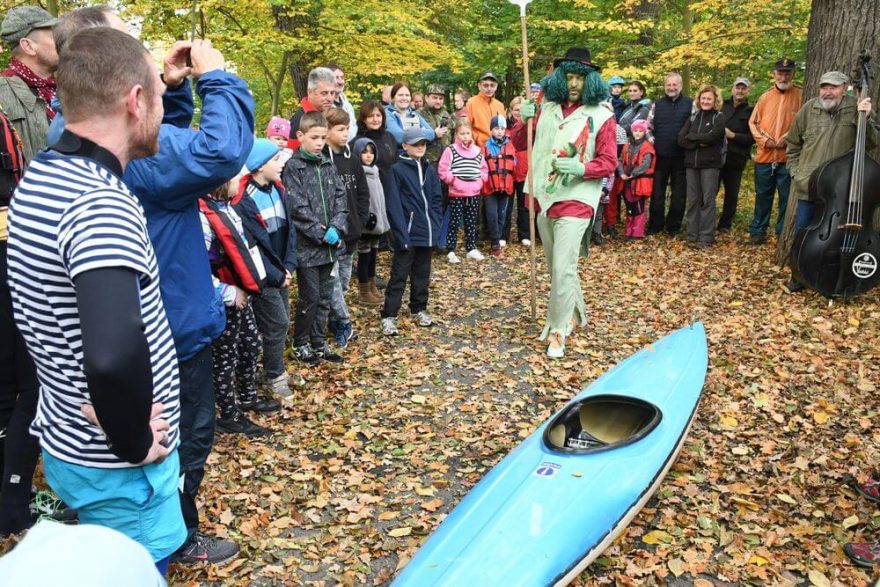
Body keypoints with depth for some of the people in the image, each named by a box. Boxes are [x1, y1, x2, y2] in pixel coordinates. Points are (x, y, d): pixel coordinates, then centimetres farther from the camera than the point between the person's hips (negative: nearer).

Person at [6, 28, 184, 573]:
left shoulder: (41, 174, 2)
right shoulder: (101, 203, -29)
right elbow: (114, 355, -43)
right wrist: (134, 442, -24)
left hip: (66, 439, 9)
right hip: (116, 468, -9)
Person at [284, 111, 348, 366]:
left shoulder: (328, 166, 11)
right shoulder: (292, 167, -8)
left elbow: (341, 198, 6)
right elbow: (297, 207, -15)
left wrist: (336, 227, -9)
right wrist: (321, 233, -16)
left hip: (330, 243, 6)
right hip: (306, 245, -6)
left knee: (324, 297, 13)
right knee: (309, 297, 1)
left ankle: (318, 342, 26)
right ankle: (300, 344, 19)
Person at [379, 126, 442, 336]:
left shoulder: (429, 170, 11)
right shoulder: (397, 170, -7)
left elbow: (436, 201, 13)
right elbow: (393, 205, -12)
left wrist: (435, 228, 3)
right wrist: (402, 234, -18)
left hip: (426, 233, 6)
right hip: (407, 234, -6)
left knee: (422, 275, 16)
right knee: (399, 276, -3)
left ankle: (419, 310, 29)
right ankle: (388, 316, 2)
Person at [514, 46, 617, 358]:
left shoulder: (601, 115, -5)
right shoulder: (547, 107, 6)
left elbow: (609, 163, -6)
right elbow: (519, 144, 12)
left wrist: (580, 168, -24)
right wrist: (526, 120, -8)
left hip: (576, 200, -5)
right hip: (545, 197, 5)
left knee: (562, 267, -12)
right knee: (556, 265, 17)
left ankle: (558, 332, 2)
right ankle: (574, 314, 37)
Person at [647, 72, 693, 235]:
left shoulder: (690, 104, 1)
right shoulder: (657, 105, 8)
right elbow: (649, 126, 13)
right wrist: (652, 143, 3)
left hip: (681, 156, -2)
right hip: (660, 156, 2)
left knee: (679, 193, 5)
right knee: (657, 192, 7)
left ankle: (674, 226, 16)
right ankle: (655, 225, 18)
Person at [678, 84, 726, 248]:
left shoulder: (719, 118, 0)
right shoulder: (693, 117, 12)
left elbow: (711, 137, -16)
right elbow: (681, 139, 0)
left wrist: (691, 137, -5)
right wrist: (699, 142, -13)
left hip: (710, 164, -4)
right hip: (691, 163, 4)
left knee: (708, 200, -3)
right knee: (693, 200, 6)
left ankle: (706, 237, 0)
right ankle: (692, 234, 14)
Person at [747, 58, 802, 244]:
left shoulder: (800, 95, 1)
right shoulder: (765, 97, 8)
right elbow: (753, 122, 9)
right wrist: (764, 139, -6)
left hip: (788, 157, -2)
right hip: (764, 156, 2)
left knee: (787, 198, 3)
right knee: (763, 196, 10)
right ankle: (758, 232, 19)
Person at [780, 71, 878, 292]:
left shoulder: (857, 109, -3)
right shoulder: (809, 109, 0)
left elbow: (874, 141, -4)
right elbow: (793, 144, 12)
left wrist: (866, 118, -17)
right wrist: (796, 172, 7)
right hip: (808, 186, 1)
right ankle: (799, 275, 24)